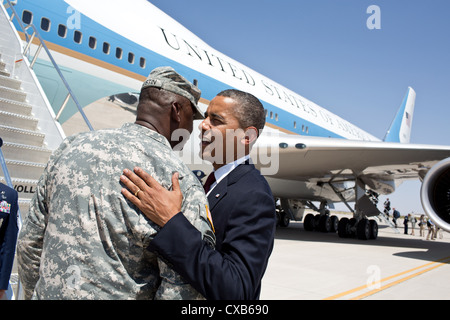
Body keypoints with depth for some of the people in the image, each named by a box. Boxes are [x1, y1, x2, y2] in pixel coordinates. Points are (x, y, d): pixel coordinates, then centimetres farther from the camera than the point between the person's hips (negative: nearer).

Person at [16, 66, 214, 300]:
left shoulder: (71, 147, -3)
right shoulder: (183, 184, -19)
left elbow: (29, 242, 5)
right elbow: (181, 291, -20)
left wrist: (34, 293, 17)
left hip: (47, 292, 5)